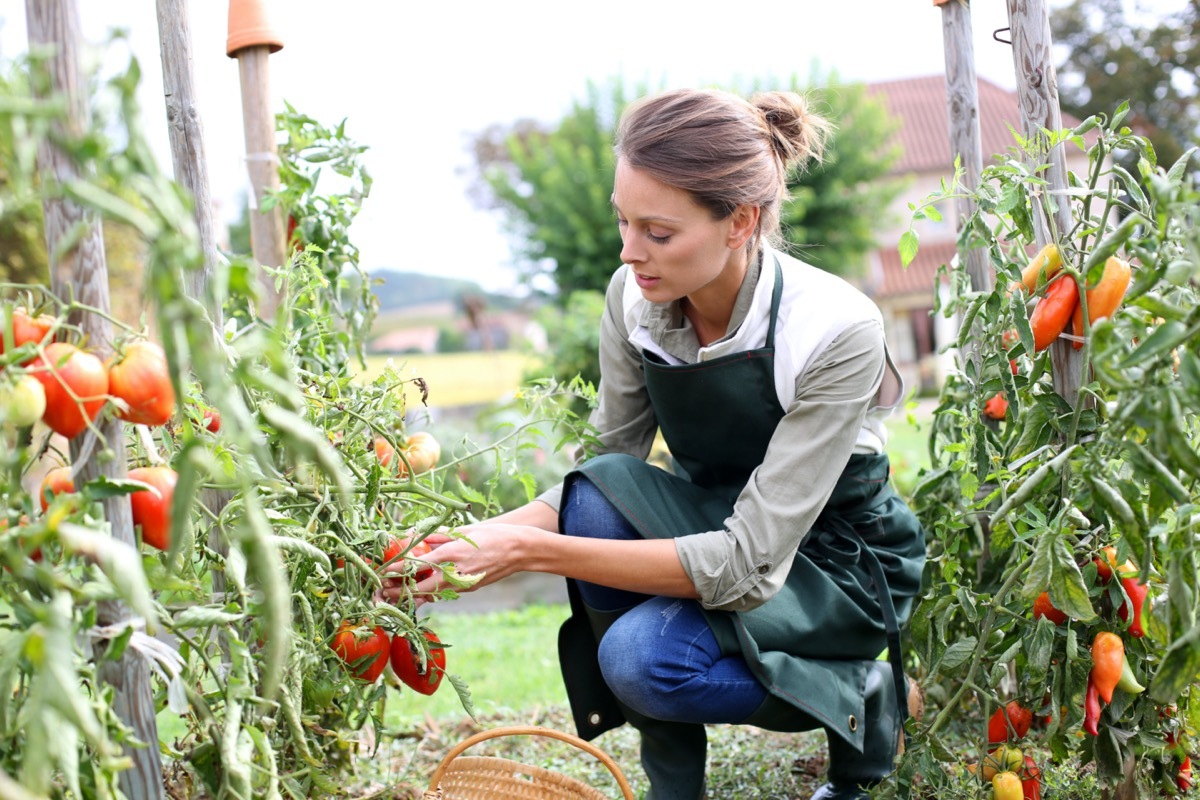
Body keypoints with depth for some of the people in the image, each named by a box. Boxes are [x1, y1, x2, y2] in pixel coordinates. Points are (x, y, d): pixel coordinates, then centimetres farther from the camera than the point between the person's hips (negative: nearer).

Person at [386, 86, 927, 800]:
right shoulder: (634, 298, -14)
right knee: (596, 493, -26)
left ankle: (869, 694, 1)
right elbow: (611, 459, -2)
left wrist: (534, 550, -36)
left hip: (838, 560, -5)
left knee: (641, 656, -30)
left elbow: (749, 562, -32)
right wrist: (490, 535, -21)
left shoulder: (836, 331, -30)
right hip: (714, 523, 5)